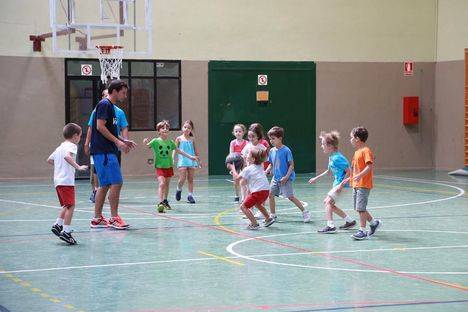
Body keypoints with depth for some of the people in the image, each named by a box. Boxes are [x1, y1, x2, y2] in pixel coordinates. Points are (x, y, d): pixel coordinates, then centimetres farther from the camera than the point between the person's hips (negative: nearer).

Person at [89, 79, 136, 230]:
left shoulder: (110, 106, 19)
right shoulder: (104, 104, -10)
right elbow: (100, 127, -18)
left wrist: (124, 141, 16)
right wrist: (118, 142, -17)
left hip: (107, 151, 10)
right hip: (104, 151, -10)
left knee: (105, 185, 11)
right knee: (116, 183, -10)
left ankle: (97, 219, 14)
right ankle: (114, 218, -6)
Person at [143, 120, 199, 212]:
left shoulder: (170, 142, 4)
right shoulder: (156, 141, -7)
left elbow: (178, 150, 13)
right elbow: (147, 146, -17)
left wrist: (190, 157, 16)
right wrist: (145, 143, -42)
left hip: (169, 166, 5)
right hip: (160, 166, -5)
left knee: (167, 184, 15)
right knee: (161, 183, -19)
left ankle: (165, 201, 33)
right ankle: (160, 203, -24)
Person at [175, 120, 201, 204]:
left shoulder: (192, 139, 9)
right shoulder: (179, 139, 2)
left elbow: (195, 150, 17)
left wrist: (198, 160, 19)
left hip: (191, 161, 3)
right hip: (182, 161, -3)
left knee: (190, 179, 2)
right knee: (182, 179, -9)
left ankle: (190, 195, 7)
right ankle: (179, 190, 20)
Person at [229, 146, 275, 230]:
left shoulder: (247, 169, -4)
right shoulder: (260, 167, 18)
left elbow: (236, 177, 2)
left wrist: (233, 168, 12)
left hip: (258, 191, -8)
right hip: (266, 190, 8)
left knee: (243, 206, -2)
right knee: (257, 204, 36)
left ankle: (254, 224, -10)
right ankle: (268, 218, 36)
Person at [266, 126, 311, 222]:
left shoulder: (286, 150, -14)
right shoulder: (272, 151, 5)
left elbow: (291, 165, -13)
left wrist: (286, 177, -20)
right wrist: (266, 171, -2)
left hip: (285, 179, -7)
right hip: (276, 177, 7)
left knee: (290, 197, -8)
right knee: (271, 194, 3)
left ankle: (305, 212, 4)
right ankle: (273, 215, 15)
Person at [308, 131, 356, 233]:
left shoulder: (338, 158, -22)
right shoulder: (331, 157, 8)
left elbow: (348, 172, -21)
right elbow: (330, 171, 24)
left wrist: (341, 185, -23)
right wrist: (316, 178, 23)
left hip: (342, 184, -10)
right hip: (337, 183, 10)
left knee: (328, 201, -15)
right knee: (327, 202, 16)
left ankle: (330, 226, -18)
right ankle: (350, 221, 23)